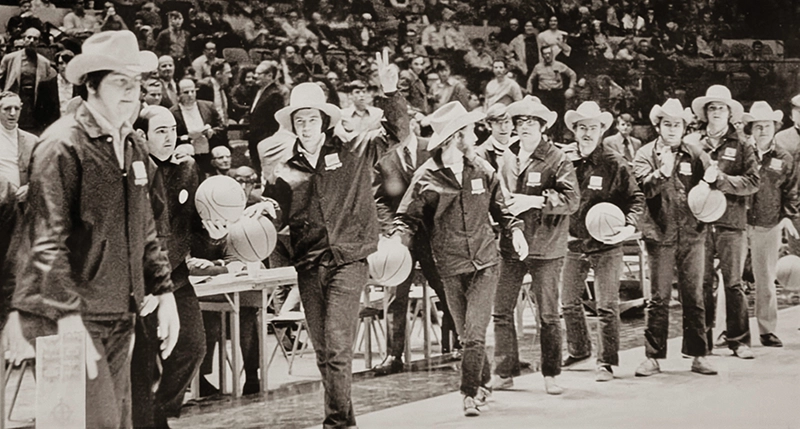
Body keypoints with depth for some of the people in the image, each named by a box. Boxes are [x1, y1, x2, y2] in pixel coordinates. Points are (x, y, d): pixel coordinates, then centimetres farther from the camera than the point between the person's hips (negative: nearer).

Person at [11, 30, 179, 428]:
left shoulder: (132, 148, 14)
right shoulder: (63, 145, -12)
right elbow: (47, 242, -18)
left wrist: (165, 293, 13)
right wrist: (69, 320, -23)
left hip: (117, 317, 8)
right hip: (67, 315, -8)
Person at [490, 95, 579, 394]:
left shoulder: (557, 160, -8)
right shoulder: (507, 157, 9)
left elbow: (572, 199, -18)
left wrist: (534, 201, -24)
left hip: (545, 248, -5)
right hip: (510, 246, 5)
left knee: (548, 315, 4)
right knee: (501, 311, 5)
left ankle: (550, 375, 16)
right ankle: (505, 373, 15)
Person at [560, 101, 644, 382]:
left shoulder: (614, 164, -8)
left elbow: (636, 198, -6)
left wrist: (629, 225, -22)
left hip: (606, 245, -4)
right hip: (573, 243, 4)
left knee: (607, 306, -1)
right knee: (569, 301, 14)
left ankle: (606, 362, 7)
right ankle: (578, 351, 34)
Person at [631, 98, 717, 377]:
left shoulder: (696, 155, 8)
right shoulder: (646, 154, 2)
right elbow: (646, 188, -12)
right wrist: (663, 171, -28)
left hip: (692, 235, 2)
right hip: (660, 235, -2)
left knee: (694, 297, 6)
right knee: (659, 299, 1)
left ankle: (698, 355, 13)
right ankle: (653, 357, 7)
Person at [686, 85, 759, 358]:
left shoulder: (741, 147, 7)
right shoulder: (691, 143, 9)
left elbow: (753, 181, -2)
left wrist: (721, 179, -13)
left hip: (731, 223, -1)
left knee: (733, 283, 1)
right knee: (702, 283, 4)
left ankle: (738, 339, 9)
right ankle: (702, 339, 14)